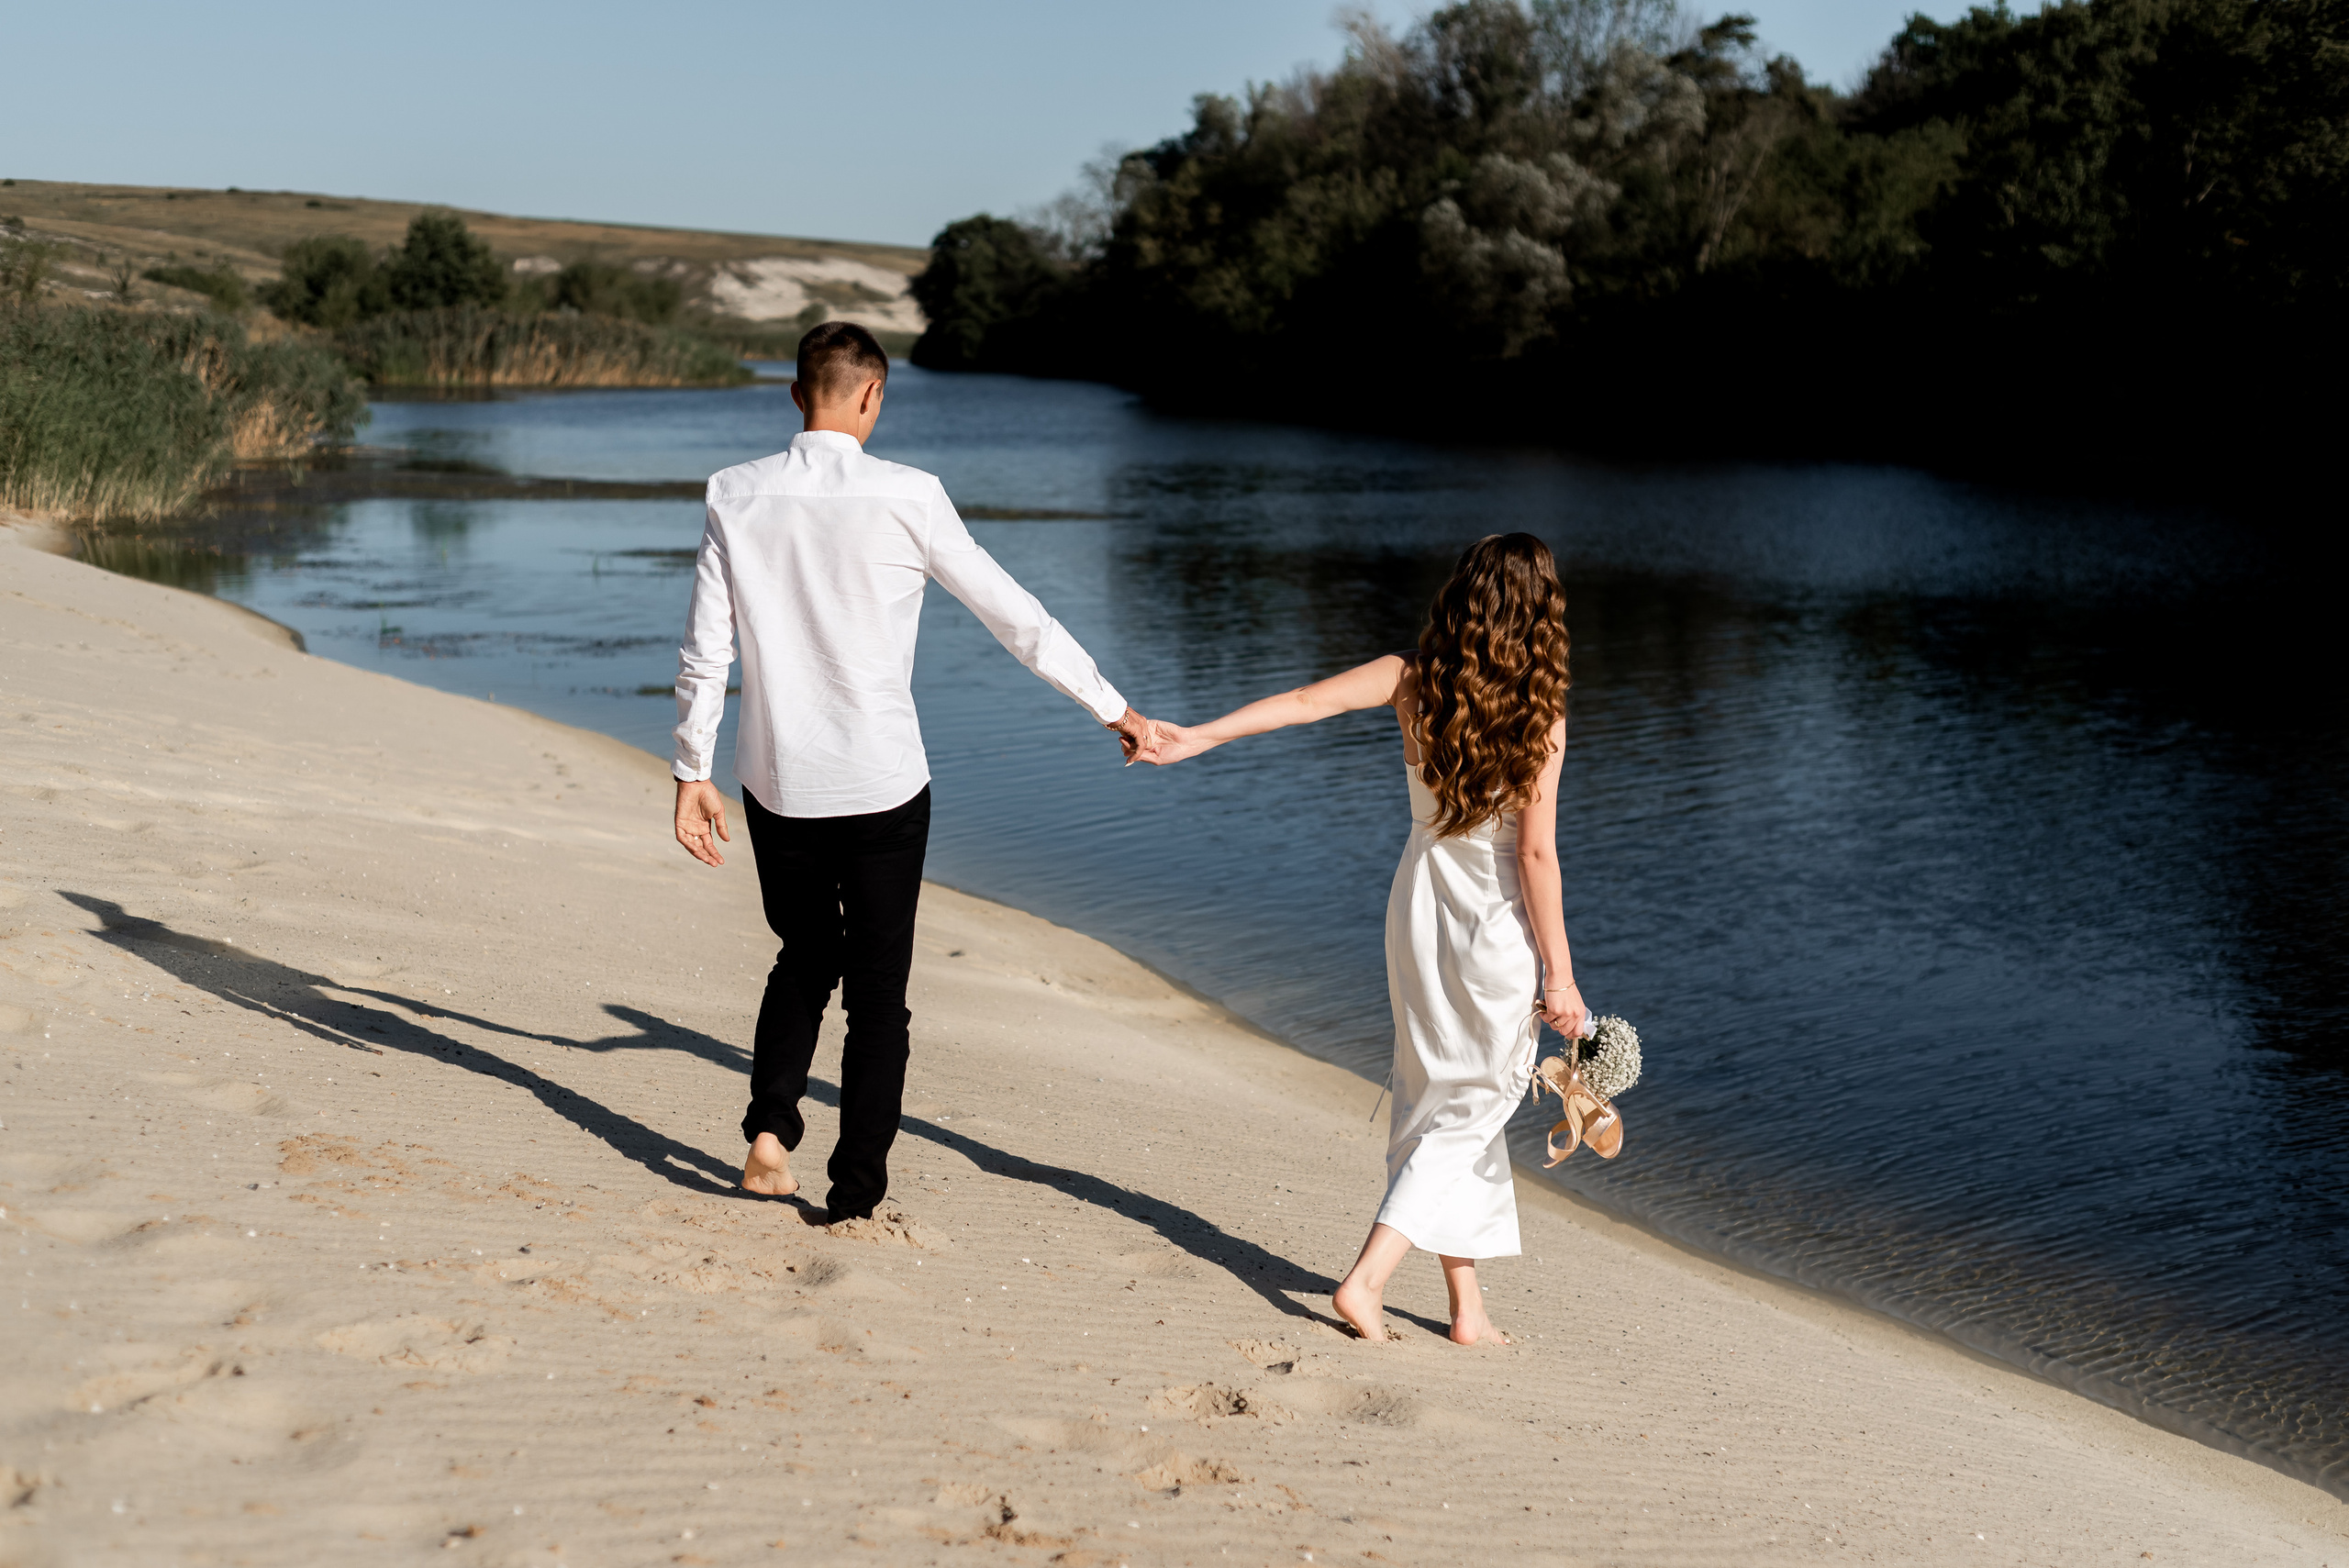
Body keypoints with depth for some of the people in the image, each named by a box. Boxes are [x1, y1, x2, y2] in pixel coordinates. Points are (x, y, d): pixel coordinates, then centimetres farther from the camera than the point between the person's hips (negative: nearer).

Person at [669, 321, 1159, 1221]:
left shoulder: (737, 496, -2)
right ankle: (857, 1187, 13)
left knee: (806, 954, 24)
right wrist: (1111, 707, 4)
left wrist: (692, 773, 9)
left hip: (776, 783, 3)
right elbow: (1014, 615, -5)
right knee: (877, 987, 10)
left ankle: (771, 1126, 10)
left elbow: (705, 650, 0)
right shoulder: (905, 498, -12)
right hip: (880, 785, -3)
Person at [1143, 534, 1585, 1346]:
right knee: (1469, 1111, 8)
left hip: (1420, 907, 5)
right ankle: (1367, 1278, -4)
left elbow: (1305, 700, -13)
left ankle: (1468, 1307, 22)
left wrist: (1199, 735, -8)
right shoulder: (1539, 714, -15)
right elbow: (1535, 853, -15)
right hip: (1499, 926, -5)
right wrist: (1559, 975, -8)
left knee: (1438, 1100, 16)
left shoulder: (1415, 678, -5)